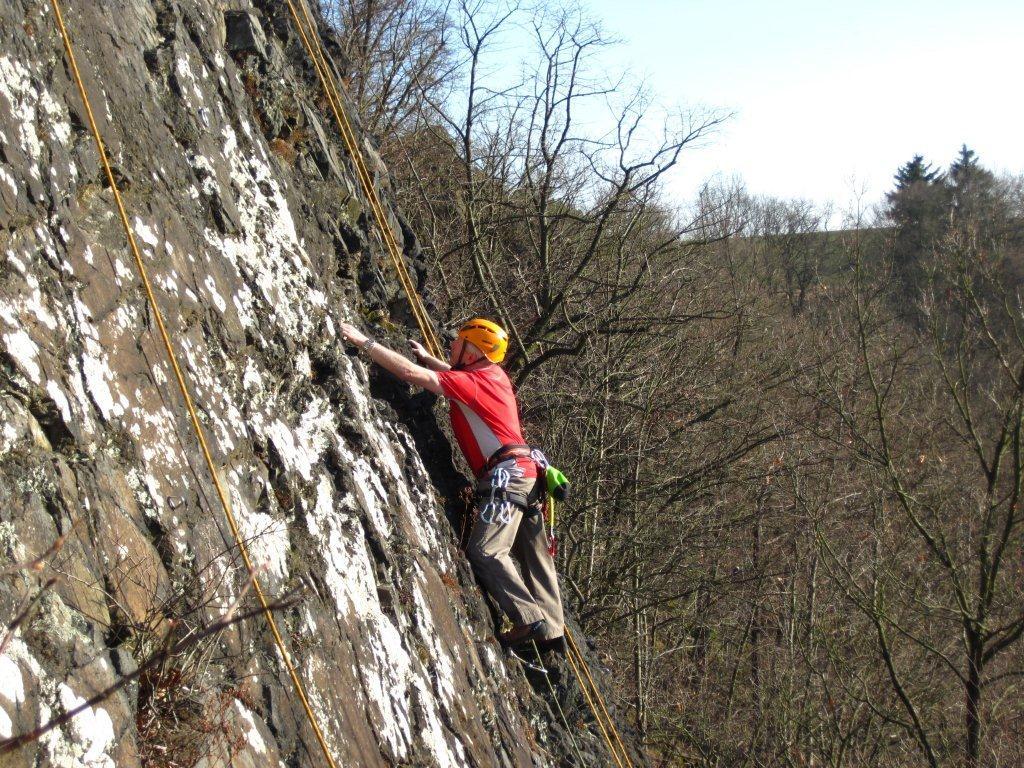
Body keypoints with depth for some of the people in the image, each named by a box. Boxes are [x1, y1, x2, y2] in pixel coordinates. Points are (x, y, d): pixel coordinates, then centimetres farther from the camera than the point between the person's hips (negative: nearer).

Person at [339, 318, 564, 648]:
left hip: (508, 474, -10)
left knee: (485, 550, -15)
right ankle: (552, 627, 12)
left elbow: (413, 374, -17)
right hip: (526, 472, 10)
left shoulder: (472, 383, -10)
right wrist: (427, 356, 35)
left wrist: (365, 342, -12)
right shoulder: (493, 374, 16)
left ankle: (531, 618, -18)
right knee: (533, 554, 10)